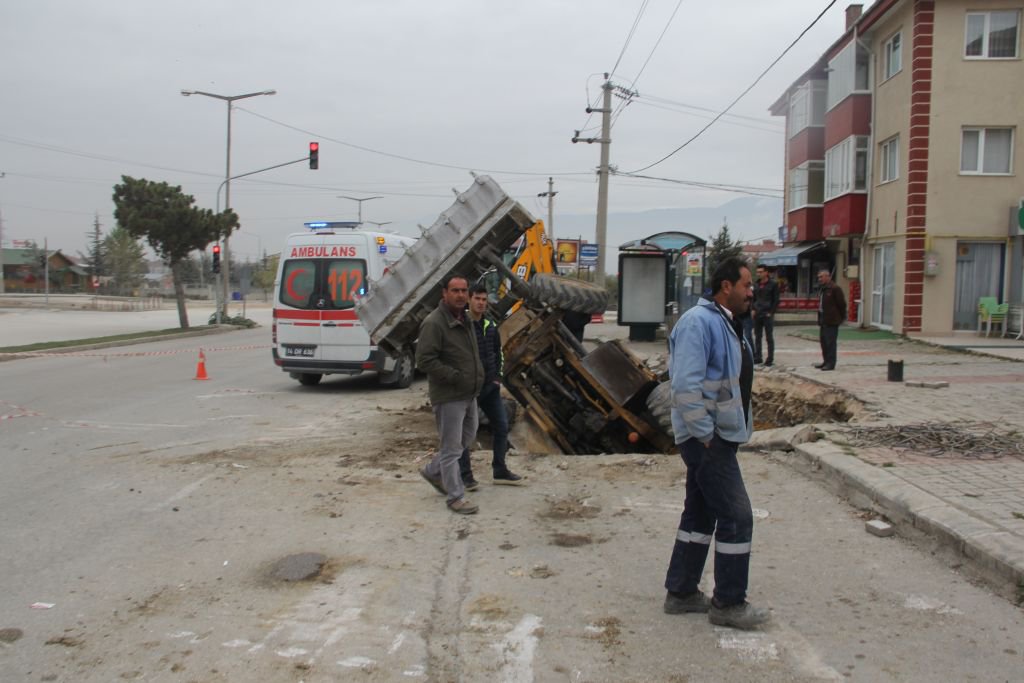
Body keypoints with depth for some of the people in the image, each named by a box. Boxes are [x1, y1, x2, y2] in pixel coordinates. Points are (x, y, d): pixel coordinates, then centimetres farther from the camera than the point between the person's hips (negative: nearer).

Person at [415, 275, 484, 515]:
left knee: (467, 438, 22)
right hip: (449, 396, -9)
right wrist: (456, 377, -22)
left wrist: (477, 375, 10)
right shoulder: (434, 323, -18)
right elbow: (425, 360, -23)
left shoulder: (465, 320, 10)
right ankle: (456, 497, 11)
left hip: (469, 394, 9)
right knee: (452, 447, 1)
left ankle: (433, 471, 39)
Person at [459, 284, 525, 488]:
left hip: (490, 386, 7)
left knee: (501, 426, 10)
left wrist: (497, 376, 11)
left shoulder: (490, 325, 8)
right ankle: (465, 475, 14)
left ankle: (500, 471, 23)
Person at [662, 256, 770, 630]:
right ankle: (729, 604, 9)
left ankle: (681, 593, 27)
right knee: (736, 515, -5)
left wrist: (717, 434, 16)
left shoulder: (728, 323, 14)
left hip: (721, 435, 10)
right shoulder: (698, 322, -18)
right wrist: (706, 435, -22)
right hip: (708, 438, -10)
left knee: (700, 514, 16)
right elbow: (686, 386, -25)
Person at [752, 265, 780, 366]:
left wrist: (771, 312, -12)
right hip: (757, 314, 5)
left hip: (768, 314, -5)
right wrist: (753, 309, 4)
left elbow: (776, 300, -6)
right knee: (757, 337, 8)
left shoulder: (773, 284, -4)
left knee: (769, 337, 0)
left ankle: (770, 359, 4)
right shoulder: (756, 284, 10)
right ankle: (757, 357, 15)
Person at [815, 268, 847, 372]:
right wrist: (820, 319, 15)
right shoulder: (823, 289, 16)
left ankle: (830, 363, -2)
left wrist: (841, 317, -5)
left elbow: (842, 304, -12)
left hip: (831, 321, -9)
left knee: (830, 342, -6)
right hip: (823, 320, 10)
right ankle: (826, 361, 23)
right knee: (823, 341, 14)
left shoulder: (835, 289, -13)